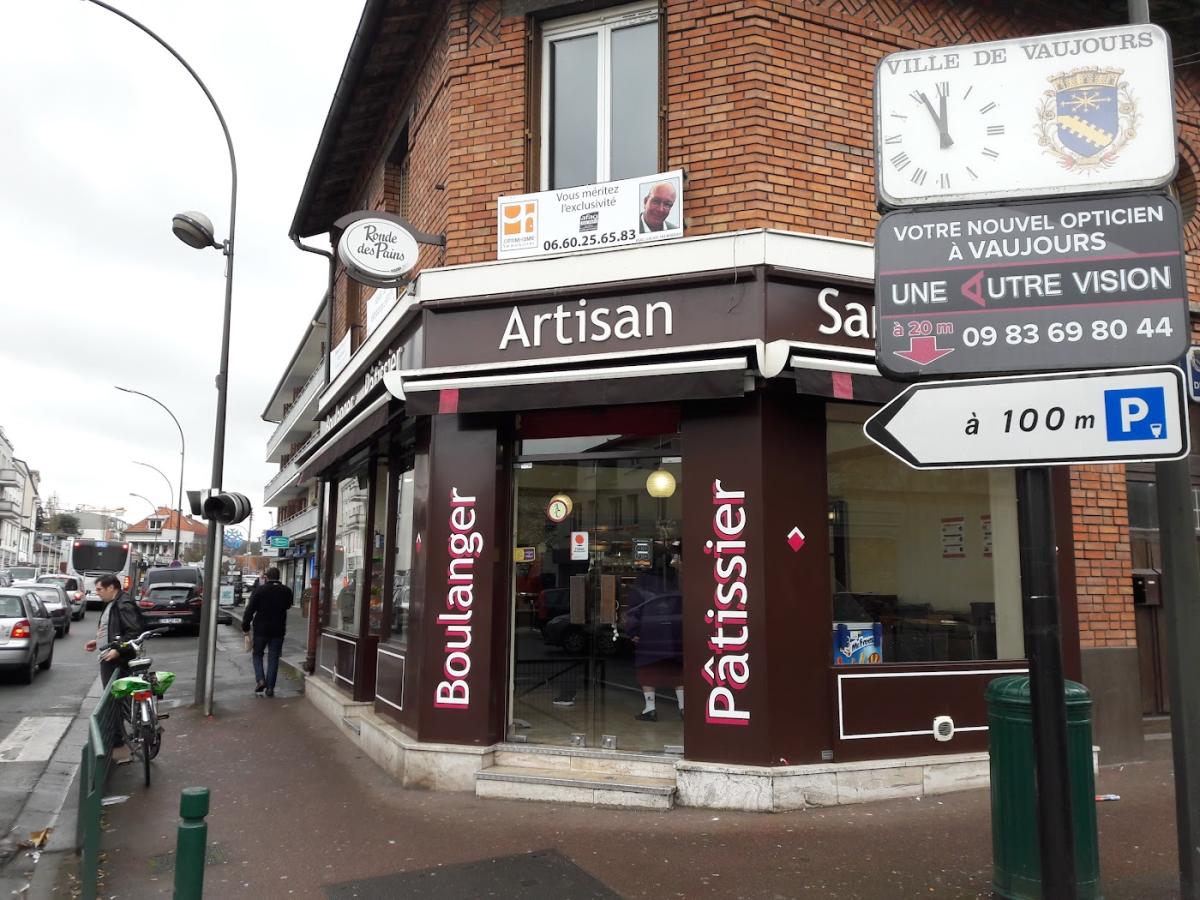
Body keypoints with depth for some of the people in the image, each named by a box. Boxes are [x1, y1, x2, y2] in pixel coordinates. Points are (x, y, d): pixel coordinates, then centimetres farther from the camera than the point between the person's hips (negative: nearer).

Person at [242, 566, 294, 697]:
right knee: (273, 659, 8)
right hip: (278, 630, 2)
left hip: (261, 629, -2)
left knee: (257, 654, 16)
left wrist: (246, 626, -1)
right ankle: (270, 687, 6)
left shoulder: (259, 590, -9)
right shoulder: (286, 591, -1)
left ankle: (260, 679, -2)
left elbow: (250, 609, -9)